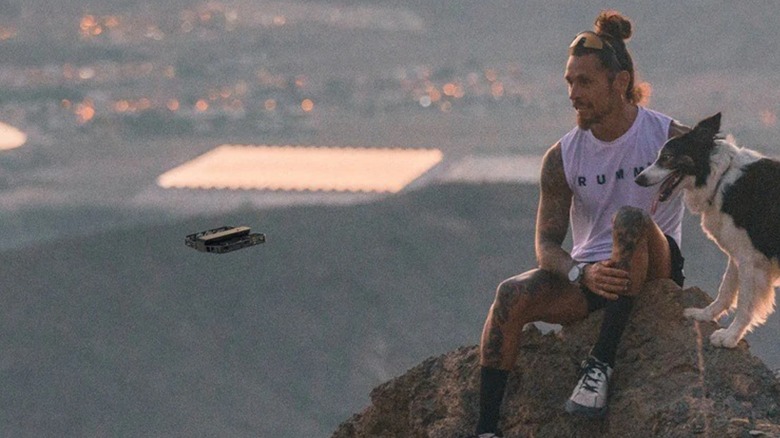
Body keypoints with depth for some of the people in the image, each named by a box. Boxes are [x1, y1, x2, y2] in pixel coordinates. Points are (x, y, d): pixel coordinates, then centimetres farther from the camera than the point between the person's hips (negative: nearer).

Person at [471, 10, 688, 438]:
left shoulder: (670, 138, -7)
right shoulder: (562, 158, 0)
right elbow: (546, 245, -4)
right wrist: (584, 274, -26)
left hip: (655, 266, -3)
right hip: (586, 271, 3)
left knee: (630, 218, -35)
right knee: (511, 295, -25)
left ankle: (600, 363, -33)